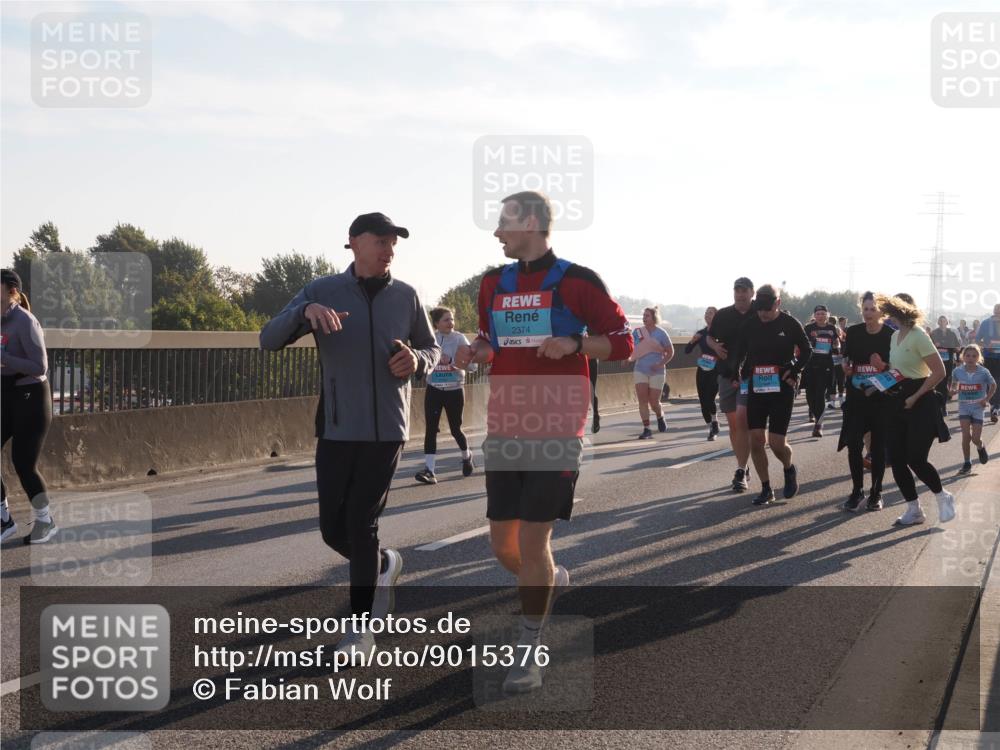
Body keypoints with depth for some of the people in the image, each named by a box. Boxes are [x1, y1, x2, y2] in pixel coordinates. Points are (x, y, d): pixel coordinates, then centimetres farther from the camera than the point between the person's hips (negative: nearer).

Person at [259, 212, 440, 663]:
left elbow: (432, 349, 16)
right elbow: (269, 340, -10)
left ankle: (361, 629, 5)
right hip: (337, 428, 1)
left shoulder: (405, 297, 3)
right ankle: (383, 565, 37)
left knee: (361, 524, -6)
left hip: (386, 429, -1)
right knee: (334, 529, 5)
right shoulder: (323, 291, -2)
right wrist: (305, 311, -31)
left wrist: (417, 361, -10)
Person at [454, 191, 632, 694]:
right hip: (503, 430, 5)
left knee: (533, 540, -7)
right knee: (502, 543, 6)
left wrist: (574, 343, -18)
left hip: (556, 431, -5)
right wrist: (474, 350, 1)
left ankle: (528, 653, 7)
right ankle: (551, 581, 39)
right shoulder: (493, 284, 11)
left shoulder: (577, 282, -4)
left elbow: (621, 343, -1)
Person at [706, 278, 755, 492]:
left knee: (742, 420, -16)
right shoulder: (722, 315, 7)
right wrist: (715, 347, -4)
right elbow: (709, 337, 18)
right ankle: (743, 468, 21)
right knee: (733, 424, 8)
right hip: (727, 375, 4)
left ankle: (741, 472, -16)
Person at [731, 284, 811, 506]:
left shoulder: (790, 324, -4)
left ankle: (789, 469, 26)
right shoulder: (749, 325, 3)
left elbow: (807, 350, 7)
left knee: (777, 443, -7)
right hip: (756, 389, 3)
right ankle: (766, 489, 11)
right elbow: (739, 353, 15)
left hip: (782, 389, -3)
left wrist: (794, 372, -4)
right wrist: (738, 374, 3)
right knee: (756, 440, -2)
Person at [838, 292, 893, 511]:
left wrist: (883, 367, -21)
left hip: (881, 397, -2)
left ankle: (876, 493, 14)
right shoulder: (853, 332, 2)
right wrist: (847, 368, -7)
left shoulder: (890, 335, -6)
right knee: (853, 443, -4)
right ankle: (857, 490, 10)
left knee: (878, 446, 3)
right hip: (856, 396, 2)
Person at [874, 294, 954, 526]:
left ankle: (943, 497, 14)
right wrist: (882, 368, 2)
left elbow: (939, 371, -18)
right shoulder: (895, 336, 12)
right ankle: (914, 510, 14)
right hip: (896, 402, 8)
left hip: (919, 403, -8)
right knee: (896, 459, 3)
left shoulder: (918, 336, -14)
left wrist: (915, 397, -18)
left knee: (916, 459, -11)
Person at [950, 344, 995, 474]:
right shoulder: (958, 371, -8)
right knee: (966, 435, -11)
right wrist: (954, 390, -11)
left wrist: (986, 399, -6)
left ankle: (981, 448, 34)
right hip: (964, 406, 1)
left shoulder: (983, 372, -12)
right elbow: (954, 384, 11)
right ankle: (967, 463, 4)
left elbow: (993, 385, 5)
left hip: (978, 407, -1)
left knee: (975, 439, -3)